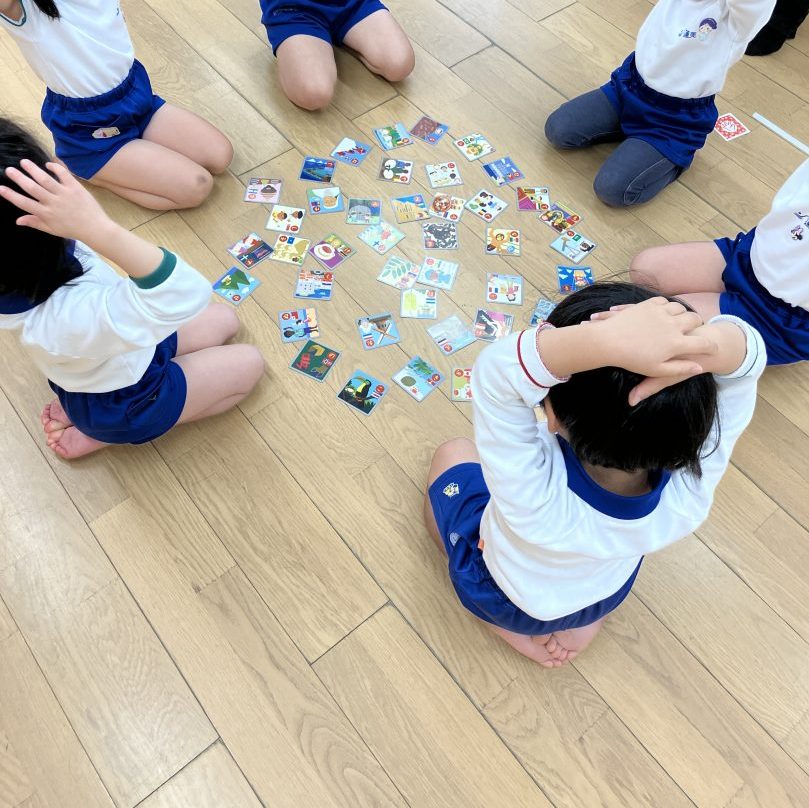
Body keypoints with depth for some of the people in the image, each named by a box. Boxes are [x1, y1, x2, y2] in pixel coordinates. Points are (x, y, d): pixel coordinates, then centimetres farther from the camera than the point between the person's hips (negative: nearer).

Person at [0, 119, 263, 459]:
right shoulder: (68, 316, -47)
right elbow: (186, 294, -56)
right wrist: (96, 227, -60)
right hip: (128, 403, -7)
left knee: (225, 319, 18)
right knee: (250, 364, 12)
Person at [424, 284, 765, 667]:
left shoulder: (537, 493, -48)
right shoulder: (690, 493, -37)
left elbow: (498, 370, -52)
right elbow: (747, 350, -34)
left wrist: (606, 341, -66)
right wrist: (701, 344, -55)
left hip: (499, 597, -2)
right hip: (609, 592, 3)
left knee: (452, 452, 19)